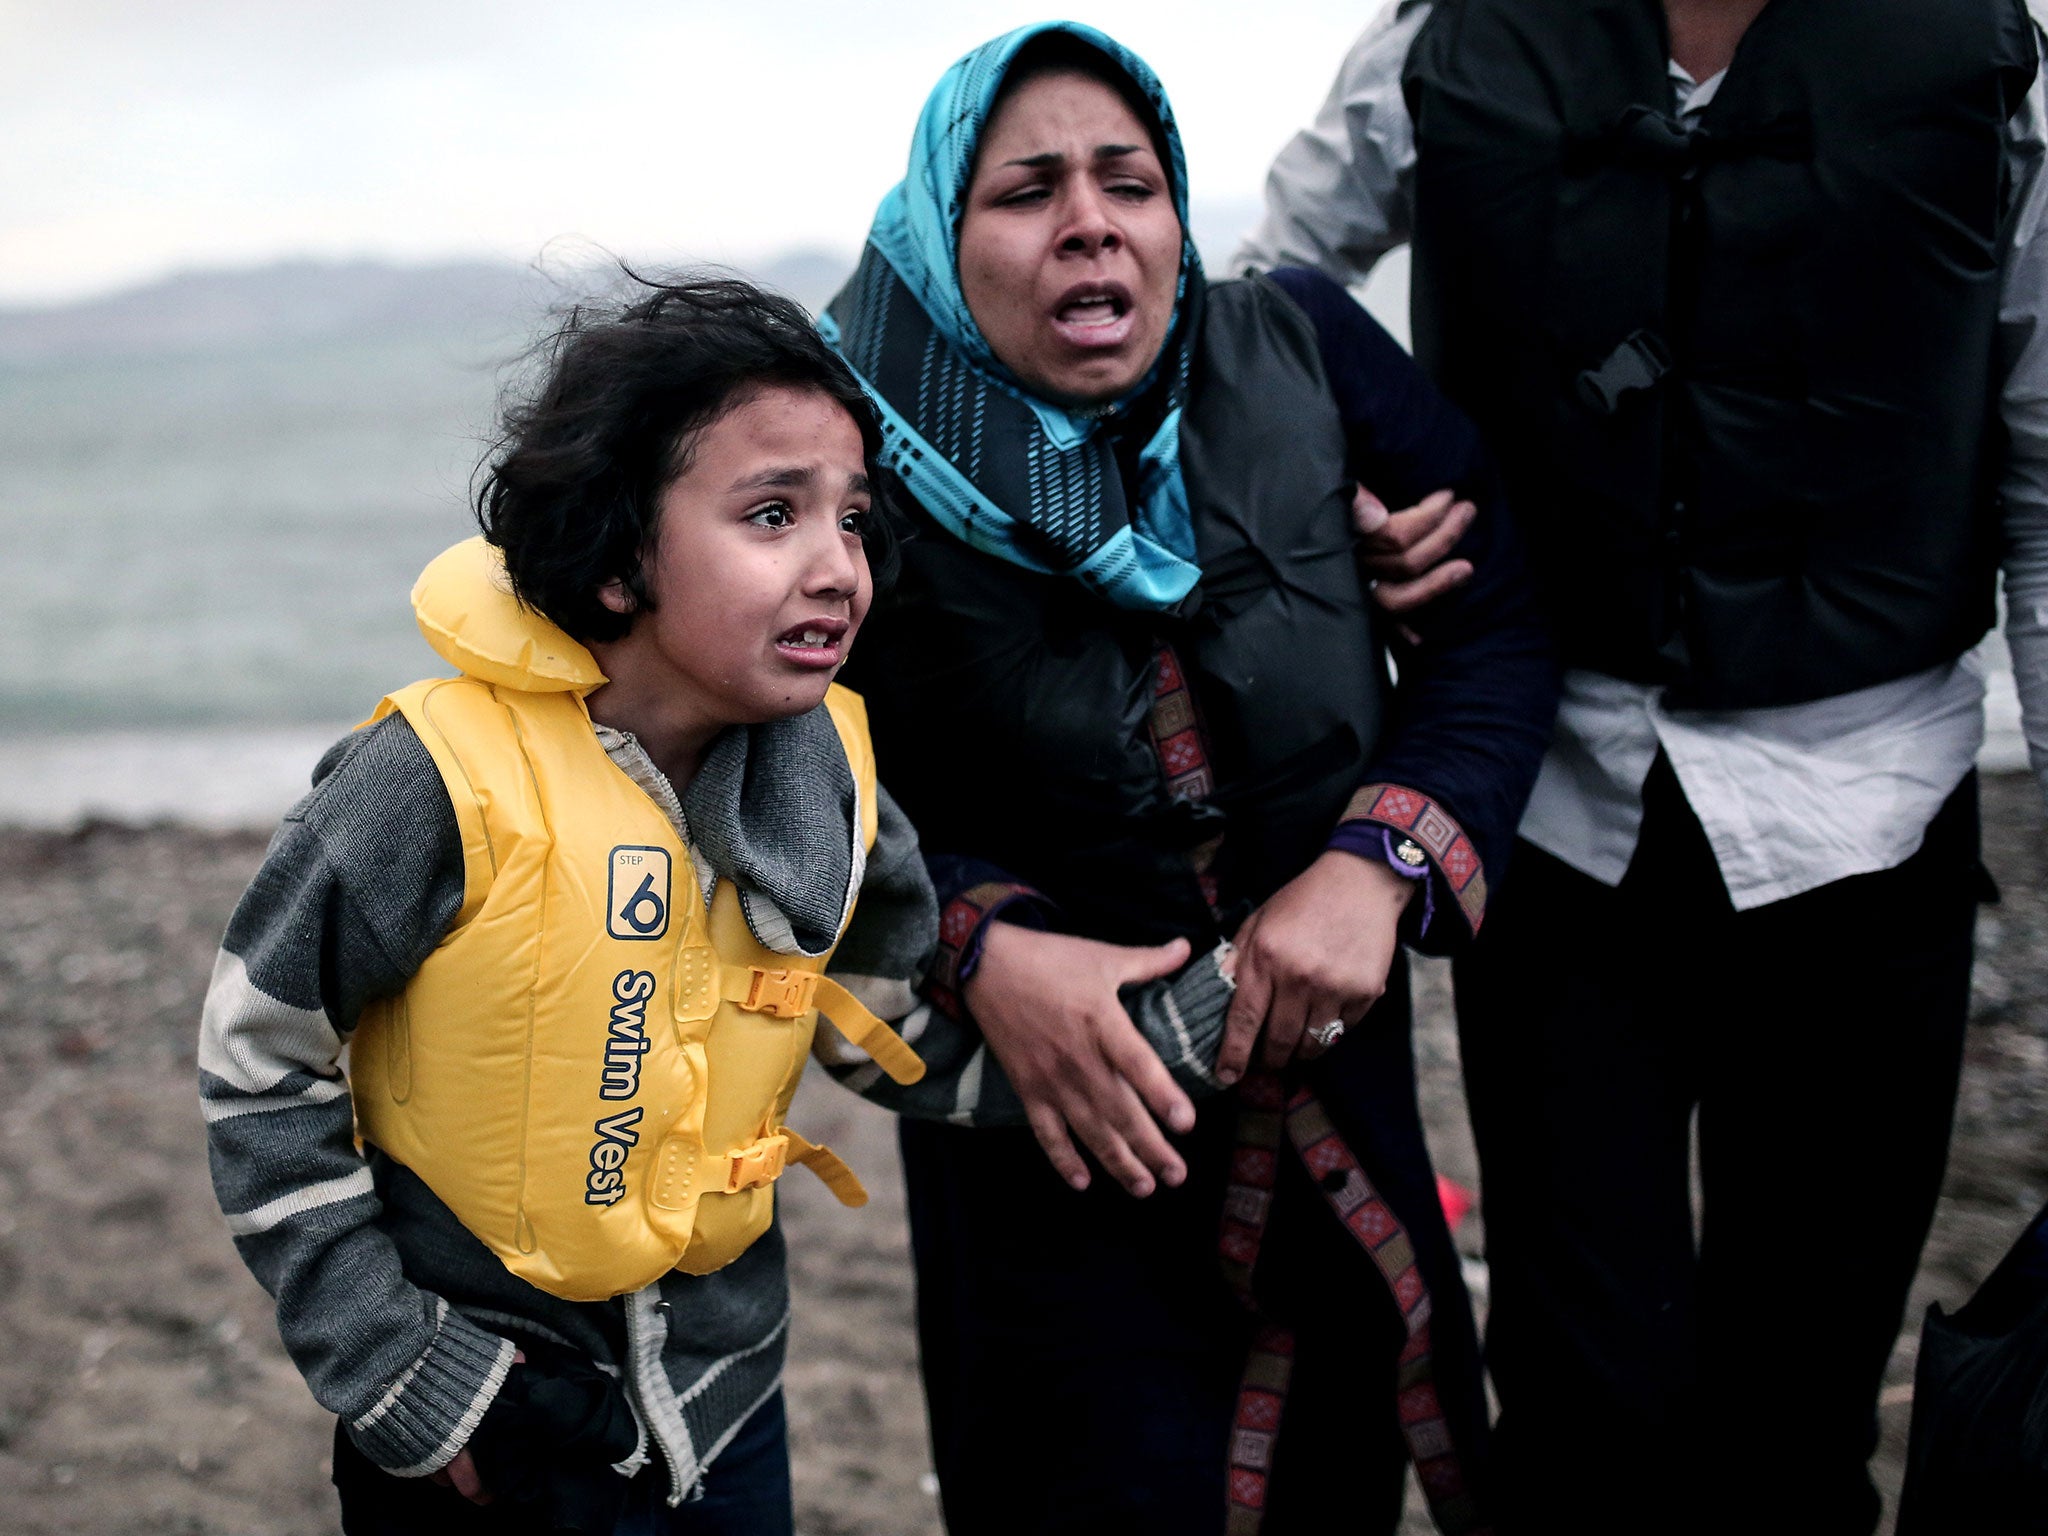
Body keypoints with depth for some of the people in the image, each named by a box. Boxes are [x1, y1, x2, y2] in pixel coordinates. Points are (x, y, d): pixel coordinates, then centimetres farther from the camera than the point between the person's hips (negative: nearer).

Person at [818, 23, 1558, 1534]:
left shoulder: (1306, 351, -9)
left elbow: (1499, 621, -4)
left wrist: (1380, 859, -18)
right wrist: (979, 951, -24)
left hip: (1332, 1056, 4)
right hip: (1058, 1094, -3)